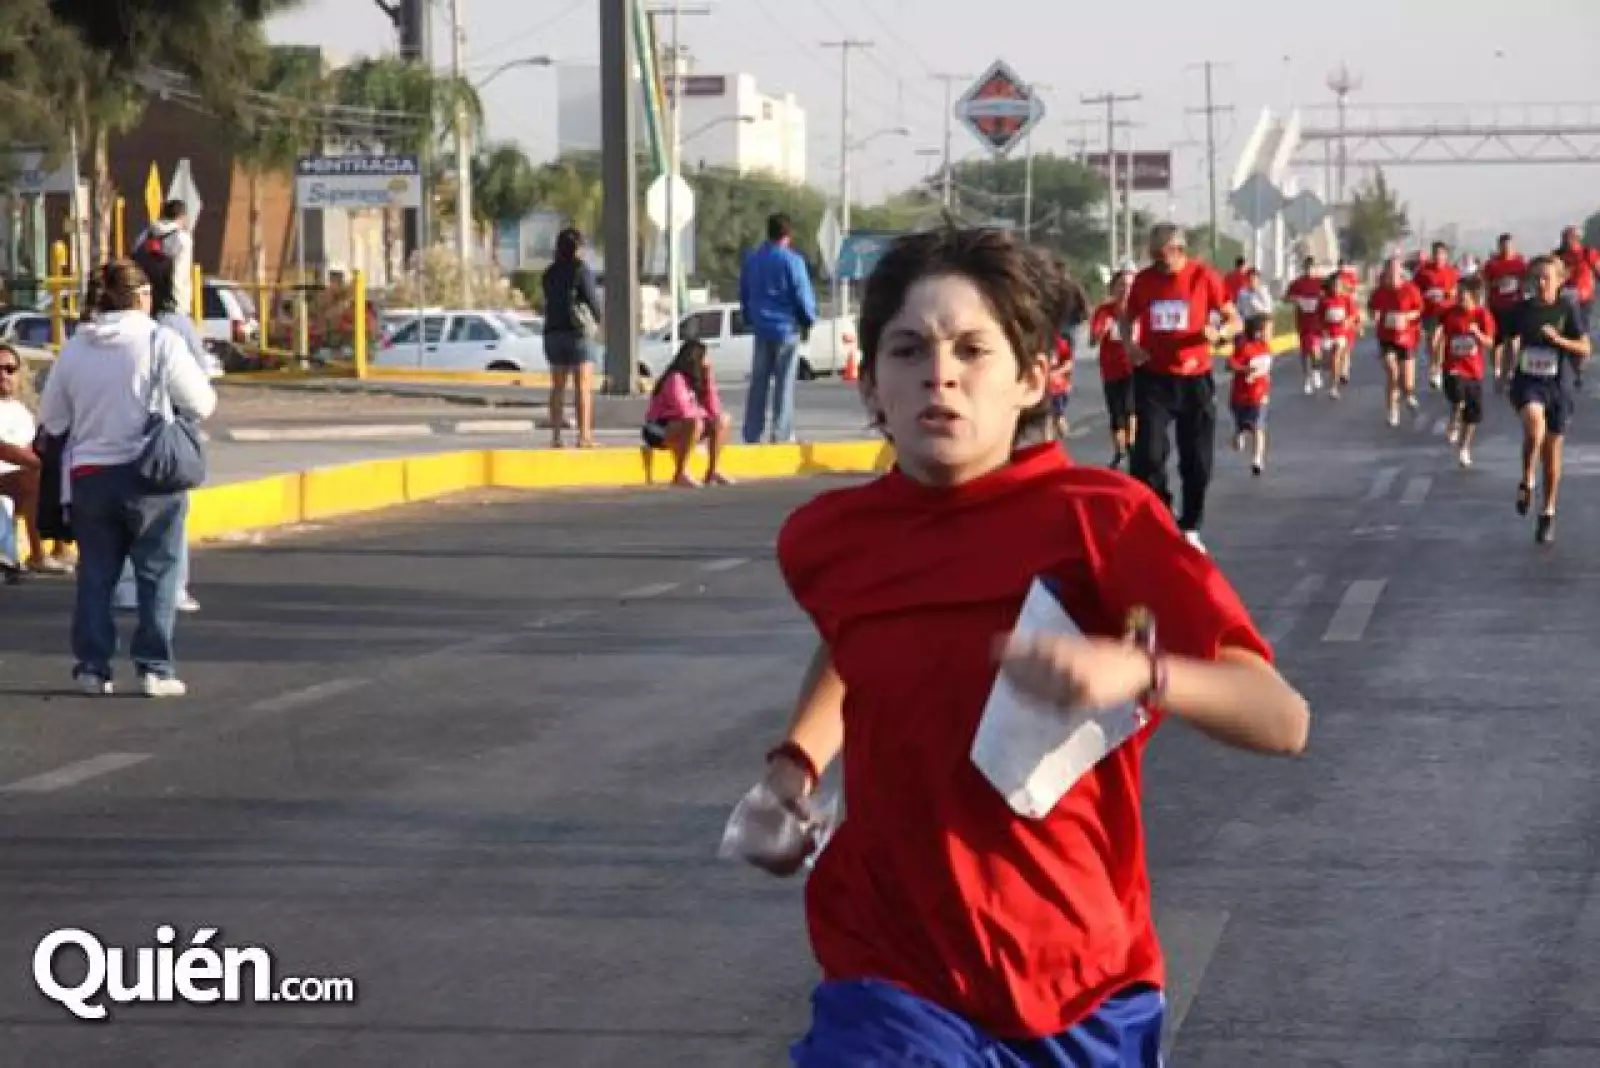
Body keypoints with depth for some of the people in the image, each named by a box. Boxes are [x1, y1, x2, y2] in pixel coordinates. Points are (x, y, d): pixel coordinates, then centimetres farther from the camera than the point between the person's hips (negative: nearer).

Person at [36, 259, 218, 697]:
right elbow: (202, 404, -6)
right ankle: (155, 668, 1)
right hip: (150, 478, -4)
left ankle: (92, 666, 9)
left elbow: (51, 419, 10)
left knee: (95, 574, 12)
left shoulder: (75, 348, 3)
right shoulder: (161, 342, -10)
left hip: (89, 476, 4)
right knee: (157, 572, 5)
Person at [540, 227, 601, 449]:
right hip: (578, 331, -5)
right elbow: (593, 300, -9)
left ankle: (556, 436, 8)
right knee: (584, 386, -4)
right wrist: (598, 319, 13)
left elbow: (550, 301, 11)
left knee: (558, 387, 10)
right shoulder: (582, 270, -10)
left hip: (553, 331, 5)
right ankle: (584, 436, -10)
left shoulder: (549, 274, 7)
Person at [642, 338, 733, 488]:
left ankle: (713, 472, 2)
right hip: (658, 430, -9)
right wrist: (703, 414, -13)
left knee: (721, 421, 1)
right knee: (694, 423, -35)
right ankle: (680, 474, -31)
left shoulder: (697, 380, 5)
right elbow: (685, 412, -31)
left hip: (681, 426, 9)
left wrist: (709, 381, -8)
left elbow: (714, 411, -2)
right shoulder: (676, 379, -21)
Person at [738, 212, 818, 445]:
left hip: (761, 328, 5)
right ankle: (781, 434, -3)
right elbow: (803, 295, -9)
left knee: (759, 383, 8)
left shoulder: (751, 260, 8)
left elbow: (744, 295, 16)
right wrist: (808, 321, 6)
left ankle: (752, 435, 8)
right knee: (784, 384, -1)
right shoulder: (792, 261, -11)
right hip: (787, 327, -5)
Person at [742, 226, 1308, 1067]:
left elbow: (1281, 719, -18)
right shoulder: (825, 540, -1)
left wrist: (1138, 672, -34)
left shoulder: (1101, 520, -12)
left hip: (1083, 996, -1)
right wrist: (795, 762, 9)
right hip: (898, 989, 1)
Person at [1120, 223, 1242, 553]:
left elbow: (1234, 320, -1)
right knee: (1148, 454, -11)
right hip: (1153, 378, 1)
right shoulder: (1143, 280, -1)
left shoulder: (1203, 277, -7)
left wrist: (1219, 332, -25)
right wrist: (1130, 343, -6)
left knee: (1197, 460, 7)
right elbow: (1128, 318, 16)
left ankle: (1190, 529, 23)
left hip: (1194, 379, -1)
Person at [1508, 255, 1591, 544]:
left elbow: (1585, 348, -8)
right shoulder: (1523, 309, -1)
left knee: (1552, 452, 8)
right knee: (1535, 423, -33)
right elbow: (1514, 339, 17)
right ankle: (1526, 482, -11)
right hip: (1527, 381, 0)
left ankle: (1548, 513, 25)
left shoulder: (1567, 309, -6)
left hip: (1556, 385, 0)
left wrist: (1558, 339, -22)